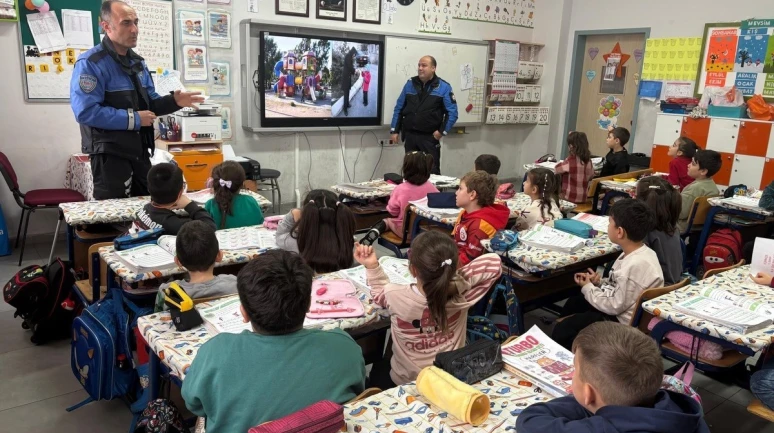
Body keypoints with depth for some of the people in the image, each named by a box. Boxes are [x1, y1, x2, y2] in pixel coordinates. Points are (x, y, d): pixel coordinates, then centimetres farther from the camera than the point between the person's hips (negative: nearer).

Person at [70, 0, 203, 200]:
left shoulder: (137, 62, 13)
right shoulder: (90, 63, -15)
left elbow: (150, 104, 17)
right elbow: (85, 111, -25)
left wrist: (174, 101, -4)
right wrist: (133, 119, -20)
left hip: (140, 151, 8)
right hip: (110, 154, -8)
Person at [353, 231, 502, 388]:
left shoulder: (396, 296, -28)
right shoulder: (461, 294, -27)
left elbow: (380, 292, -3)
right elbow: (494, 262, -16)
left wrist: (372, 265, -12)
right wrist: (456, 276, -20)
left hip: (404, 384, -1)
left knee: (378, 369, 34)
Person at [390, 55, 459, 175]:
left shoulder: (444, 87, -4)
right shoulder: (410, 84, 7)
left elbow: (452, 112, -6)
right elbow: (399, 108, 9)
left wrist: (442, 131, -12)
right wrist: (394, 130, 4)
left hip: (430, 137, -3)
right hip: (410, 135, 4)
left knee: (432, 171, 0)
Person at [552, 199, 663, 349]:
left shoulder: (636, 265, -33)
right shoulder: (639, 253, -2)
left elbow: (614, 306, -25)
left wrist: (588, 287, -11)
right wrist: (599, 282, -2)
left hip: (623, 322, -10)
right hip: (622, 310, 10)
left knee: (564, 329, -7)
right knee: (573, 303, 23)